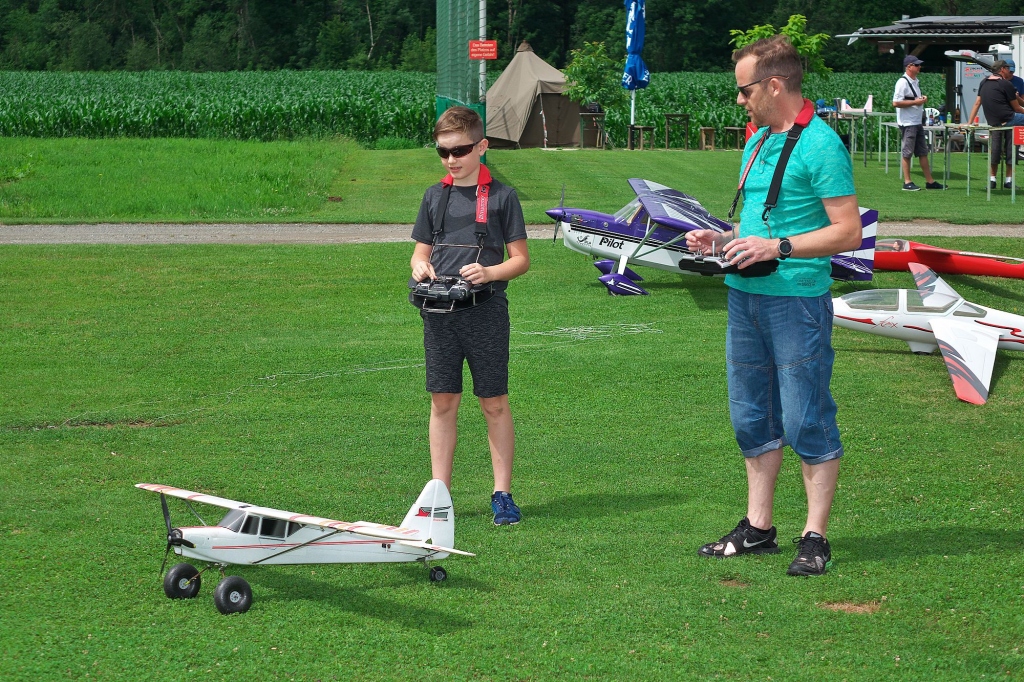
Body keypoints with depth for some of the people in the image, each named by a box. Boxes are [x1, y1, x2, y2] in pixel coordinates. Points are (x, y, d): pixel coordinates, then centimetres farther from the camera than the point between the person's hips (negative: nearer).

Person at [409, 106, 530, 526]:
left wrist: (489, 272, -17)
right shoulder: (434, 197, 11)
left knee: (494, 403, 2)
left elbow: (520, 259, 1)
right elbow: (421, 252, 17)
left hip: (486, 311, -3)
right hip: (440, 313, 3)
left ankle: (503, 493, 9)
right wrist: (420, 266, -6)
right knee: (443, 401, 6)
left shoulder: (502, 196, 0)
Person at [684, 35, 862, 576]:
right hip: (745, 295, 9)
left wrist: (777, 248, -21)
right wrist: (721, 241, 9)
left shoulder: (820, 145, -12)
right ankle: (758, 528, 23)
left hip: (798, 299, -9)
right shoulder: (757, 141, 14)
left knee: (806, 421, -3)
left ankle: (815, 536, 5)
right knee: (751, 417, 13)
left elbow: (848, 232, -16)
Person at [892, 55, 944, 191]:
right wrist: (915, 102, -18)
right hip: (907, 123, -9)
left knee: (923, 152, 11)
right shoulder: (902, 82, -14)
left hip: (918, 122, 9)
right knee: (907, 153, -4)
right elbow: (896, 102, -20)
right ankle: (907, 182, 1)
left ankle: (929, 181, 15)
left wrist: (922, 99, 6)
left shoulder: (916, 81, 15)